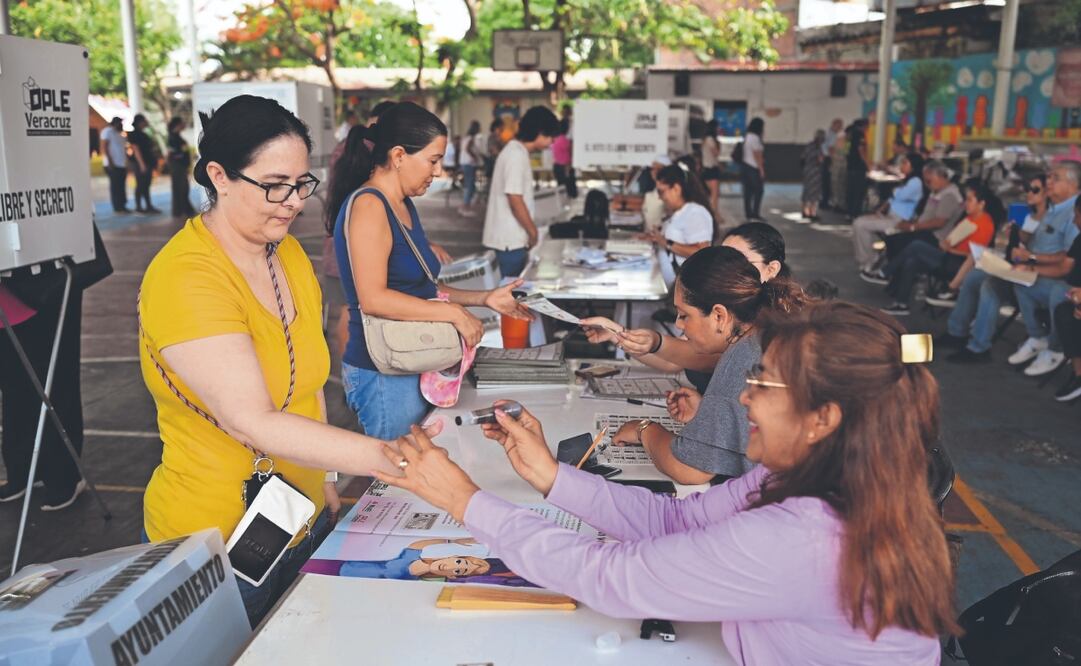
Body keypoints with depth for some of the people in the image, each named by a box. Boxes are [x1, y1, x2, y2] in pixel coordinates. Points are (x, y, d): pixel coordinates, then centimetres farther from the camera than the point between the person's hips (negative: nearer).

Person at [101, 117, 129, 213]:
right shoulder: (107, 131, -4)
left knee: (122, 186, 8)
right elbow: (104, 147, -11)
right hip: (113, 164, -8)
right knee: (115, 186, -6)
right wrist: (110, 161, -19)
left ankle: (122, 206, 11)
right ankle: (117, 207, -6)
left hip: (122, 164, 8)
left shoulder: (120, 134, 21)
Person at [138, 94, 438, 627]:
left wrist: (323, 479, 8)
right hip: (218, 543, -7)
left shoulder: (288, 252, 2)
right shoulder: (187, 278, -24)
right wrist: (390, 458, -36)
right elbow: (251, 423, -32)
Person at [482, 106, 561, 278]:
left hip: (512, 237, 10)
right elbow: (515, 200, -21)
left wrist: (530, 230, 18)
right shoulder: (516, 155, -18)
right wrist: (533, 232, -11)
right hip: (510, 239, -10)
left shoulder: (517, 151, 13)